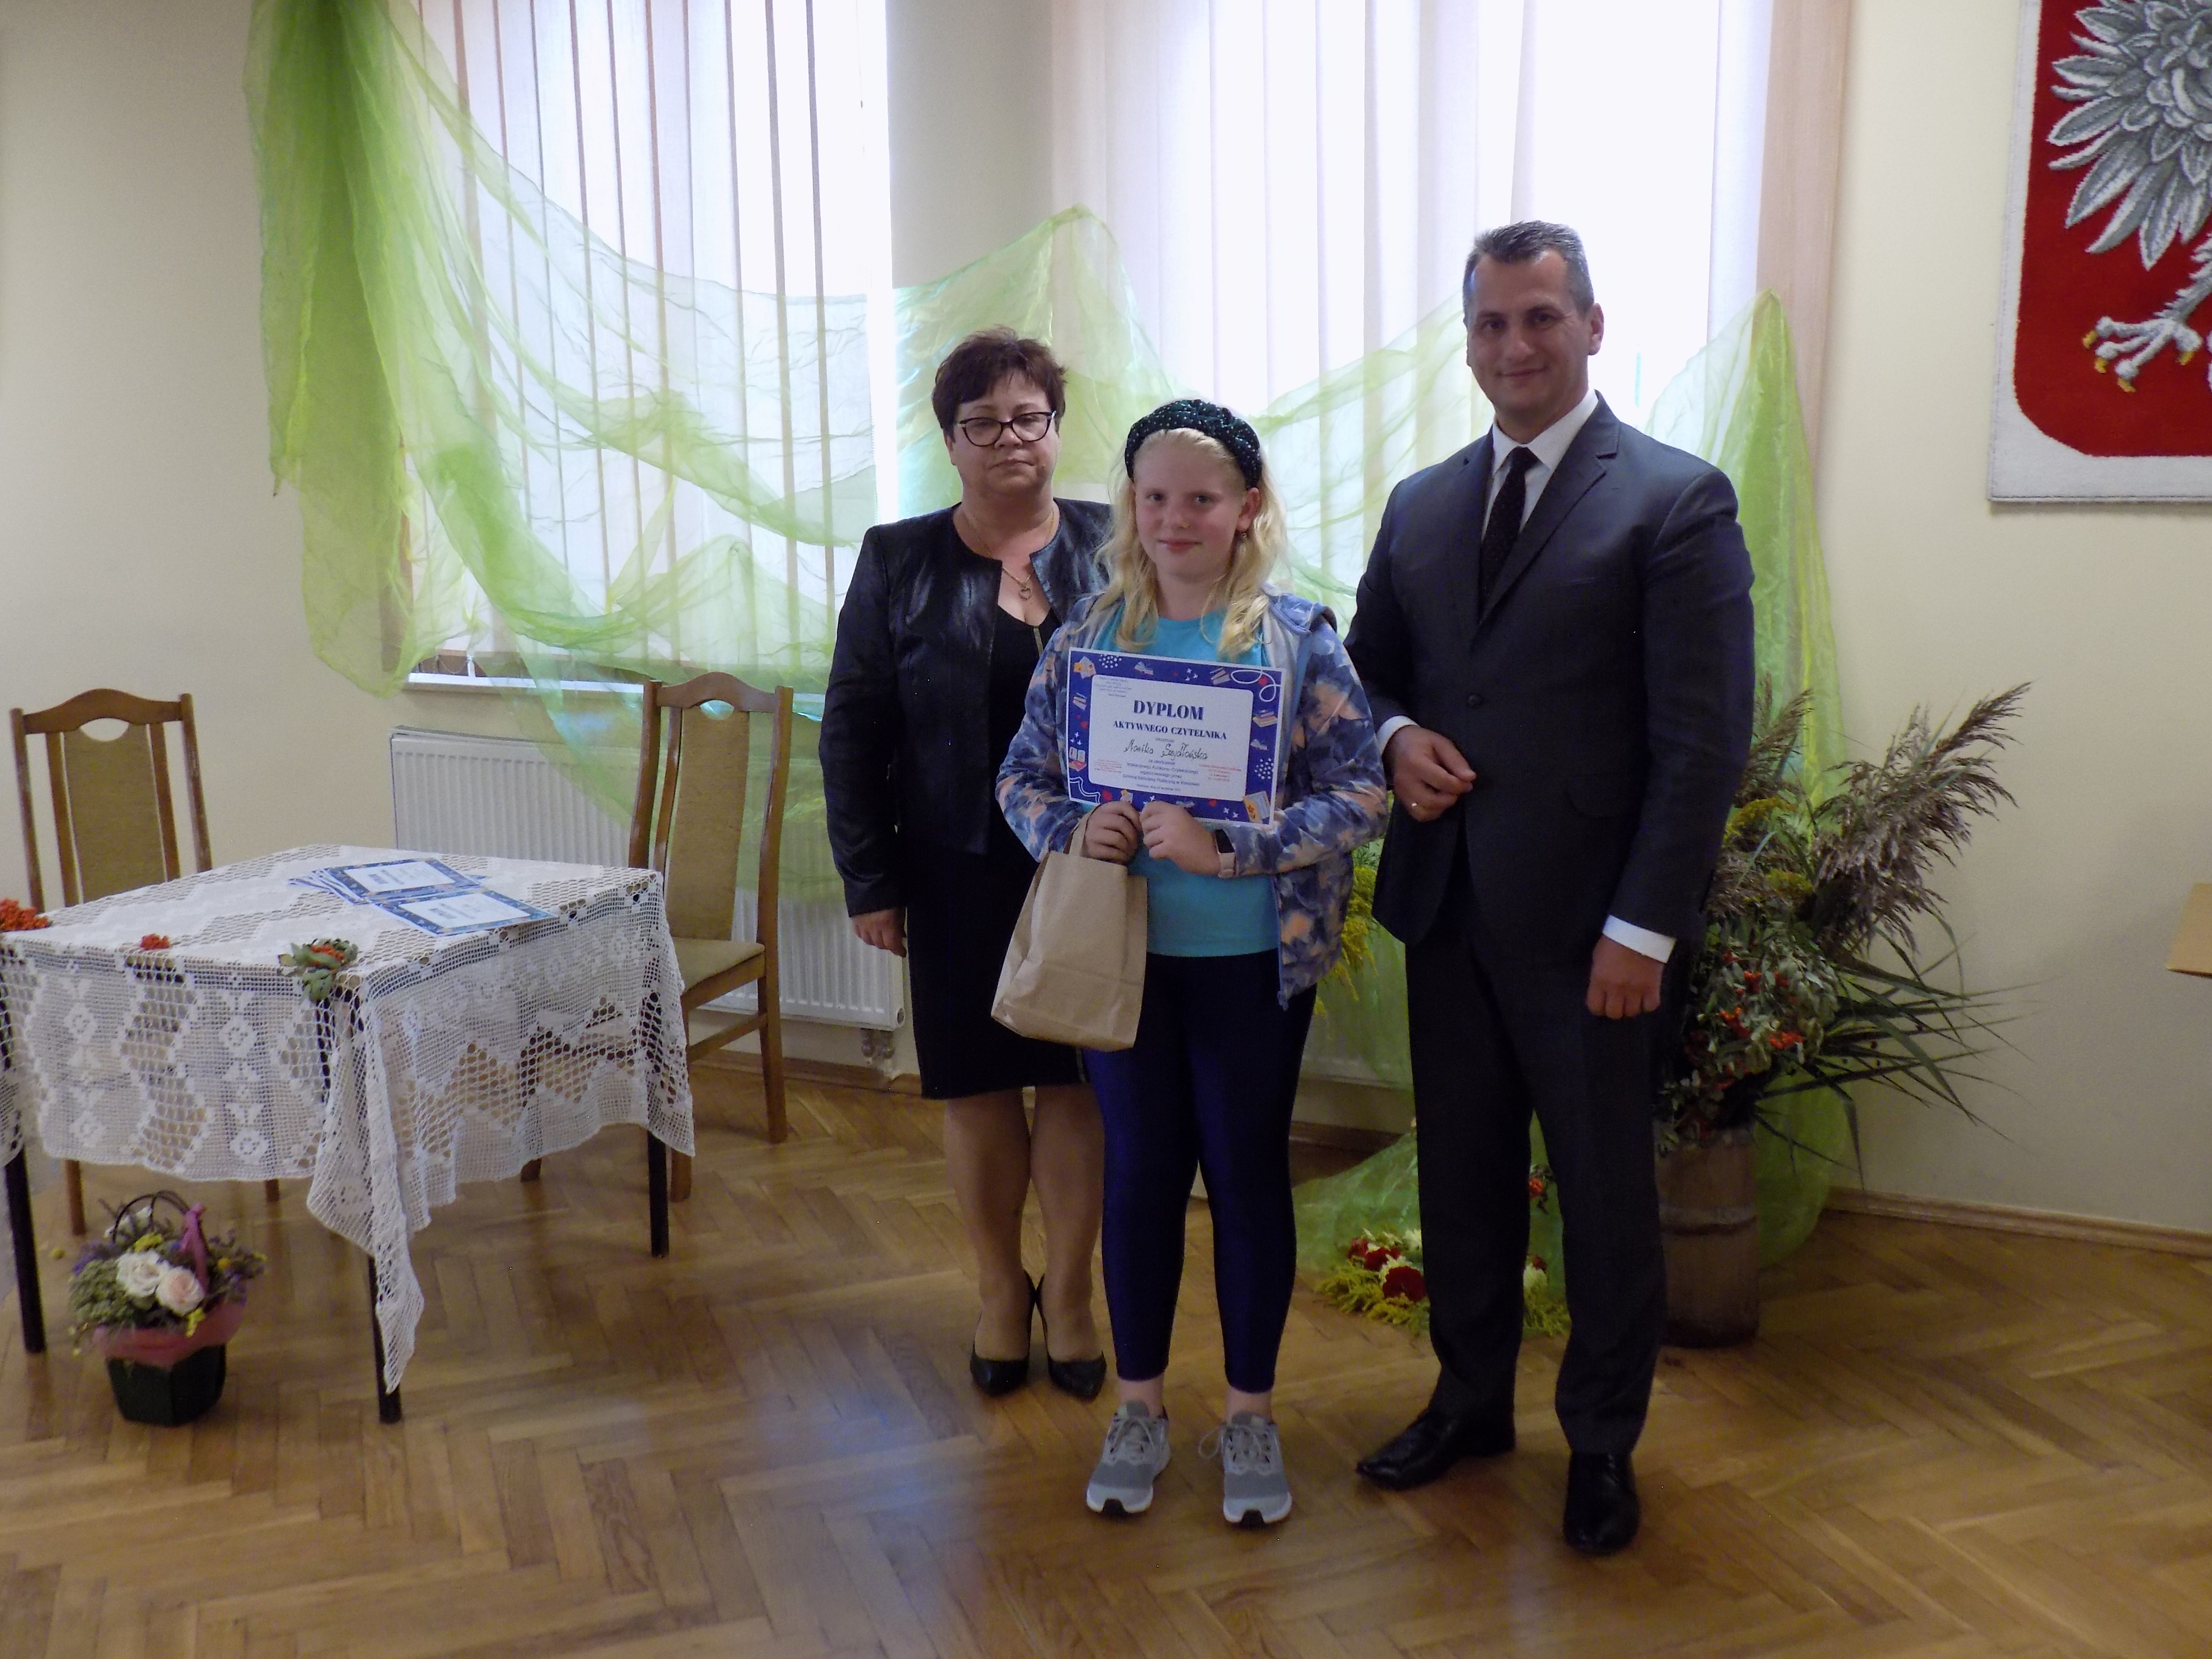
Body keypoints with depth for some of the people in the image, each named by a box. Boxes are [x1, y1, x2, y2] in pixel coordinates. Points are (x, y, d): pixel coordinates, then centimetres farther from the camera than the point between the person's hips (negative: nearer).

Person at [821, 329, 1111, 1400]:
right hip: (961, 875, 0)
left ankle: (1068, 1295, 26)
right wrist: (868, 880, -2)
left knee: (1078, 1086, 7)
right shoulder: (900, 562, 1)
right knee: (977, 1090, 9)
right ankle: (1001, 1293, 30)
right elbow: (852, 730, 1)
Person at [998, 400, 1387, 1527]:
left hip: (1253, 960, -2)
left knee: (1248, 1176, 10)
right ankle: (1139, 1407, 30)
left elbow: (1359, 794, -10)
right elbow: (1023, 772, 6)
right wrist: (1071, 831, -15)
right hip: (1124, 955, 2)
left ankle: (1251, 1414, 28)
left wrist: (1228, 847, -22)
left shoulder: (1299, 636, -6)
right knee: (1140, 1172, 13)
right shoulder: (1091, 632, 2)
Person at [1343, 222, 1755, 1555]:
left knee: (1606, 1186, 9)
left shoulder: (1678, 499, -7)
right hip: (1446, 899, 5)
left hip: (1585, 918, -5)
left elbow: (1705, 737, -11)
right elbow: (1370, 667, 20)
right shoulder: (1421, 506, 10)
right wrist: (1395, 736, -4)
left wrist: (1645, 927, -15)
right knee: (1462, 1169, 16)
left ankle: (1604, 1443, 29)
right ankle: (1471, 1401, 35)